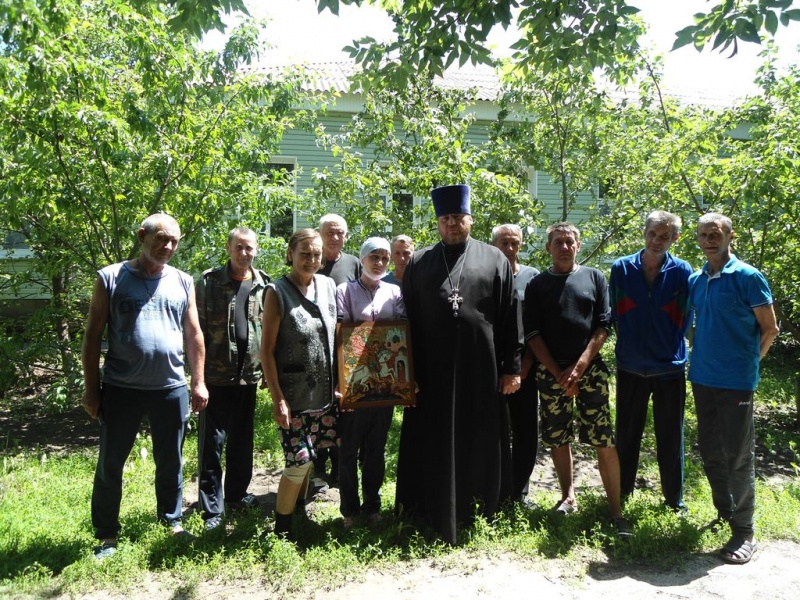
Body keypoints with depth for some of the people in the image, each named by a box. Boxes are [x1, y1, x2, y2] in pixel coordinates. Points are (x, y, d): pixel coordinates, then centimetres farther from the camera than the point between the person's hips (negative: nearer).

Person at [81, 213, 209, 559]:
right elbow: (93, 335, -1)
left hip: (171, 388, 2)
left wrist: (198, 382, 5)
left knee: (170, 463, 14)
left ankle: (172, 522, 31)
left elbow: (193, 334, 9)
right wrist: (91, 387, -3)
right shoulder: (111, 278, -2)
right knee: (110, 464, 9)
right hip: (121, 389, -2)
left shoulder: (183, 282, 6)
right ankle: (107, 535, 24)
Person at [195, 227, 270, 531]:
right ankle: (212, 507, 13)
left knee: (243, 439, 15)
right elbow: (197, 329, -3)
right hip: (216, 375, -3)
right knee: (212, 441, 3)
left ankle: (237, 493, 32)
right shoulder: (209, 281, -2)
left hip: (249, 374, 3)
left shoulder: (265, 285, 5)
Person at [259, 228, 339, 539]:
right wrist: (277, 399, -14)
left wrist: (339, 382, 9)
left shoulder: (328, 286, 4)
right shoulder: (277, 292, -11)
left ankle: (299, 511, 36)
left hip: (324, 391, 5)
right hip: (293, 394, -5)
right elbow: (266, 349, -11)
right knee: (298, 461, -3)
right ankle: (282, 527, 17)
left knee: (307, 458, 15)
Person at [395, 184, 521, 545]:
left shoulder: (494, 260, 6)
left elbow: (510, 318, 4)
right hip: (432, 370, 1)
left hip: (481, 368, 0)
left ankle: (478, 509, 29)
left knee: (479, 441, 10)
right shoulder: (419, 264, 8)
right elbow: (407, 320, 7)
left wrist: (511, 367, 0)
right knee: (434, 444, 8)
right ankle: (436, 512, 23)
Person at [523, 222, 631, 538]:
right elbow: (532, 333, 2)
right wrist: (558, 373, -6)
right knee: (557, 438, 7)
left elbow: (604, 325, 1)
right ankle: (568, 497, 23)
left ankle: (615, 508, 2)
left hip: (590, 368, -1)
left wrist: (579, 366, -9)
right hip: (551, 371, 1)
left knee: (604, 440, -6)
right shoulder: (537, 285, 7)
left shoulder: (594, 277, 8)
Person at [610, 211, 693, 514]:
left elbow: (686, 317, 3)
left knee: (670, 436, 10)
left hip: (670, 366, -1)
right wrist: (630, 342, 5)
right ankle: (622, 491, 27)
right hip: (630, 366, 1)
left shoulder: (682, 272, -4)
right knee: (627, 433, 12)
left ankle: (674, 497, 26)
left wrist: (670, 345, 2)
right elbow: (615, 314, 5)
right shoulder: (622, 268, -3)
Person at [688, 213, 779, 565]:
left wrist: (747, 362, 3)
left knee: (738, 456, 1)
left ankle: (744, 532, 13)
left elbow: (770, 329, -5)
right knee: (710, 453, 15)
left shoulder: (748, 277, -9)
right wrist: (700, 359, 10)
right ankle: (724, 513, 33)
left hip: (736, 381, -6)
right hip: (702, 379, 6)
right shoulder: (695, 281, 8)